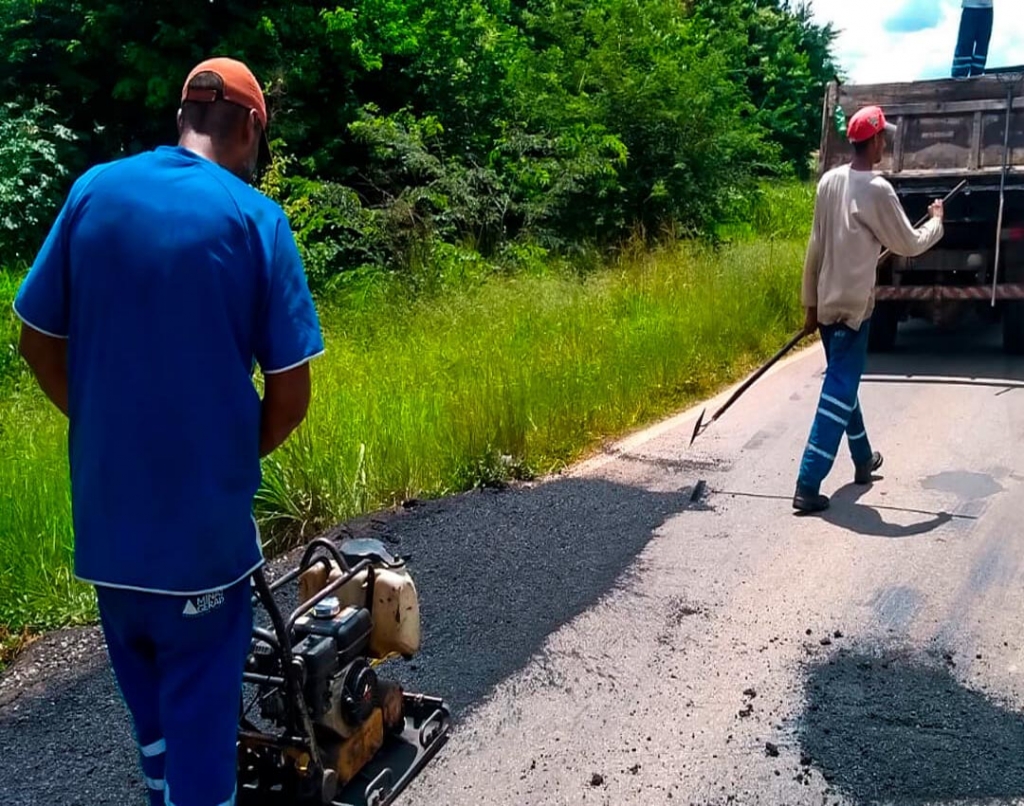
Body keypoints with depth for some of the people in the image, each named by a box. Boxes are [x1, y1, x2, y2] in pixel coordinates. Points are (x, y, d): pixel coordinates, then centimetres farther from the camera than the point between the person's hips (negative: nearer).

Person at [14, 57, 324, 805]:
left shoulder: (93, 191, 0)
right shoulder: (256, 218, -11)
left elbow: (39, 341, 4)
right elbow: (290, 396, -13)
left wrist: (104, 429, 15)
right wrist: (234, 456, 6)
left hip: (106, 501, 5)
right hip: (204, 511, -4)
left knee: (145, 691, 25)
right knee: (200, 702, 11)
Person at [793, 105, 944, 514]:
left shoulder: (829, 181, 6)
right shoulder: (877, 190, -14)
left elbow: (815, 248, 9)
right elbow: (909, 245, -4)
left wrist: (810, 304, 14)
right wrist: (936, 220, 16)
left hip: (827, 304, 8)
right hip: (852, 307, -8)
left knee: (843, 385, 21)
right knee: (838, 393, -6)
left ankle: (864, 459, 39)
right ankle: (807, 486, -9)